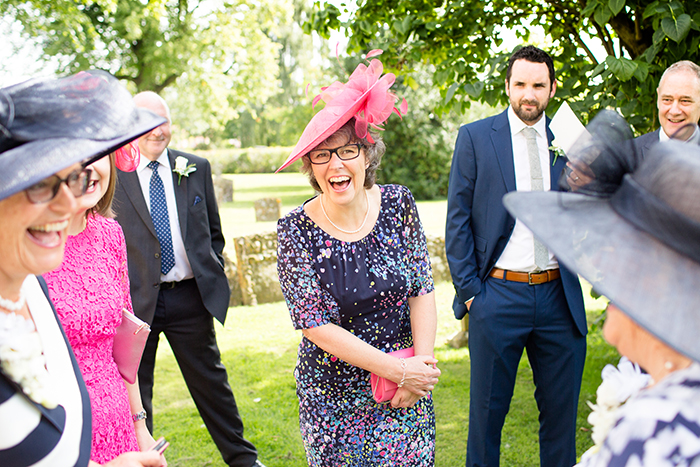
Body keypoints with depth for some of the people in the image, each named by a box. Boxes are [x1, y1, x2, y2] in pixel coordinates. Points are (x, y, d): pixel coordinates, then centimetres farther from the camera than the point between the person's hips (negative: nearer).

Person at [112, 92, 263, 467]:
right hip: (135, 299, -2)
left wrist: (213, 275, 7)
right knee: (134, 389, 12)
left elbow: (213, 231, 14)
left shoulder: (196, 168, 5)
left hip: (189, 296, 2)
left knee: (211, 381, 13)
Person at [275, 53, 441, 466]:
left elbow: (422, 291, -2)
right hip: (334, 394, -2)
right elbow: (317, 326, -15)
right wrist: (398, 370, -18)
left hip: (408, 390, 2)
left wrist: (420, 369, -12)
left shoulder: (398, 204, -6)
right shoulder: (296, 230, -13)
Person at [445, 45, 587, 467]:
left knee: (561, 411, 13)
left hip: (559, 296, 3)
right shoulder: (475, 137, 1)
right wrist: (468, 290, -5)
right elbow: (458, 220, 0)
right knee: (487, 410, 10)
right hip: (498, 294, -2)